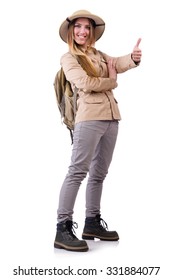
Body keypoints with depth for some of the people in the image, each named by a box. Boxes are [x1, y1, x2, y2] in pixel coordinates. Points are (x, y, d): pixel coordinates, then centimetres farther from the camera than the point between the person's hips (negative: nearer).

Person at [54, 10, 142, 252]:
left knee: (99, 173, 11)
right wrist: (111, 81, 2)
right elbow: (85, 83, -13)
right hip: (90, 117, -7)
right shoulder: (68, 58, 2)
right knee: (78, 171, -12)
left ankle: (92, 223, 20)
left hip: (111, 117, 7)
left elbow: (119, 63, 0)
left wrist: (134, 58, -22)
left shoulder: (99, 55, 20)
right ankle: (63, 229, -12)